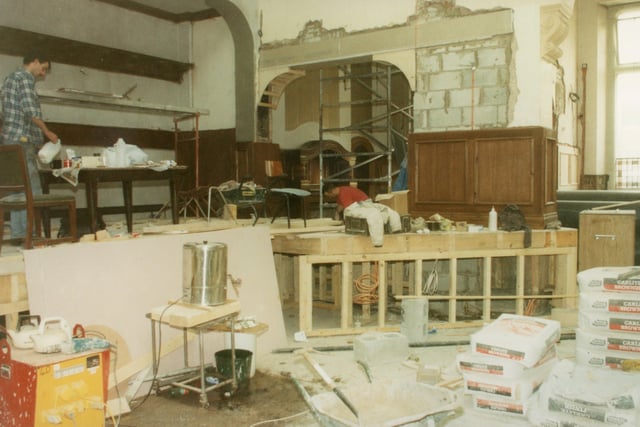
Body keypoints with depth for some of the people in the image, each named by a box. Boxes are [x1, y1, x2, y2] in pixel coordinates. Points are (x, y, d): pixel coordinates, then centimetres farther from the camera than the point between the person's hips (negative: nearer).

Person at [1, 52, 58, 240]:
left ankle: (18, 234, 10)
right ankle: (27, 234, -10)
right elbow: (30, 110, -18)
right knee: (32, 191, -10)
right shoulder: (25, 76, -5)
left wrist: (38, 137, 20)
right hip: (22, 141, -10)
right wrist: (47, 132, -6)